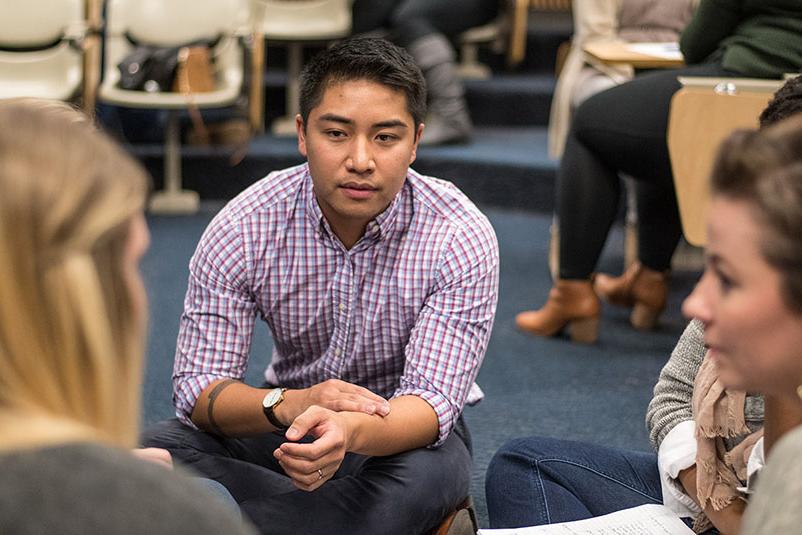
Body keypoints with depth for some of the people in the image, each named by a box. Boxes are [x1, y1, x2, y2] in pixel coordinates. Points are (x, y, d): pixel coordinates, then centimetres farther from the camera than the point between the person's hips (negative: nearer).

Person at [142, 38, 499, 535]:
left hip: (405, 432, -2)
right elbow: (198, 386, -19)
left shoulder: (460, 237, -20)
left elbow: (430, 400, -27)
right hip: (292, 420, 2)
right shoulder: (243, 230, -16)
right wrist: (289, 404, -42)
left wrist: (352, 432, -51)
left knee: (421, 477, -38)